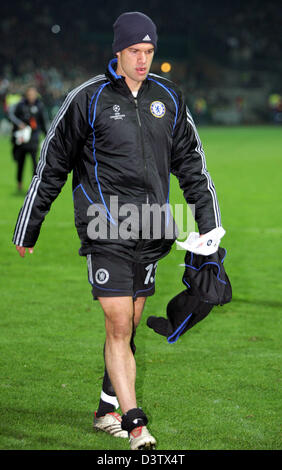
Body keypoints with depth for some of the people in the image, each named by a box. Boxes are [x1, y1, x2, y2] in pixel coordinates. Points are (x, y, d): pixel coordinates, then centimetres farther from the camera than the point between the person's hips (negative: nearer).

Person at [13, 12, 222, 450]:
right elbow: (51, 166, 2)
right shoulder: (88, 99, -4)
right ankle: (135, 425, -12)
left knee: (129, 327, 11)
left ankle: (107, 409, 25)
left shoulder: (169, 98, 8)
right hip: (106, 229, -5)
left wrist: (209, 224, 12)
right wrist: (27, 230, 6)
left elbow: (191, 163, 17)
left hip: (151, 231, 5)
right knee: (118, 326, -11)